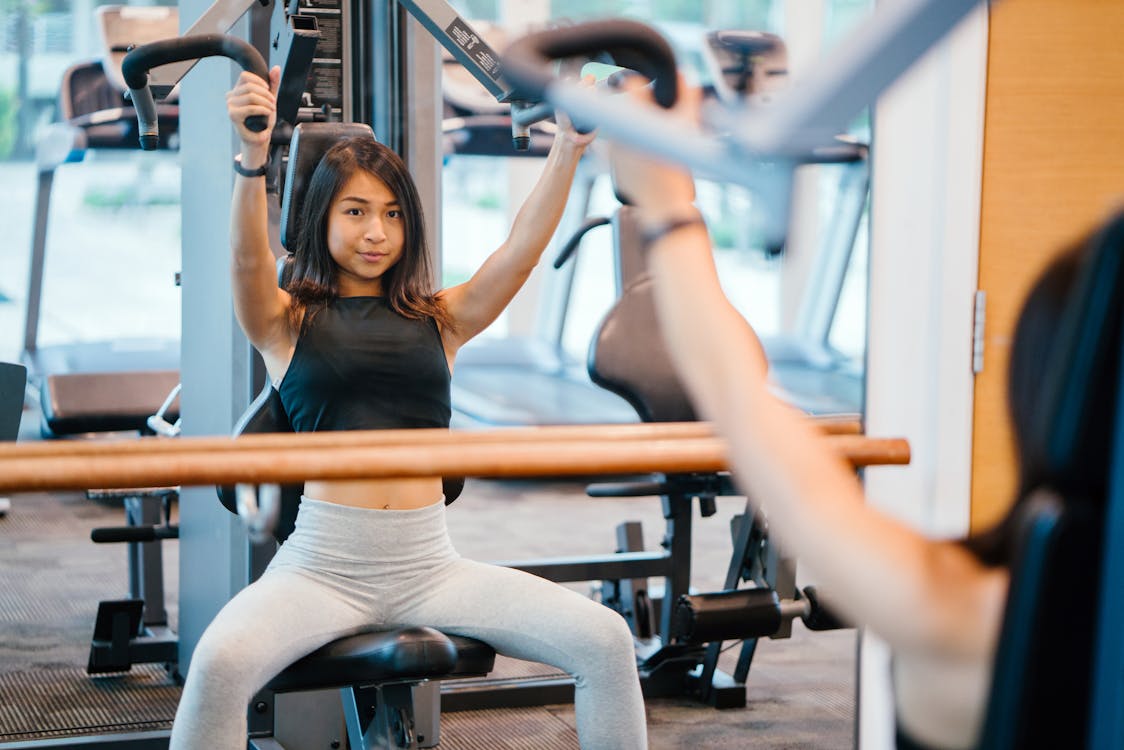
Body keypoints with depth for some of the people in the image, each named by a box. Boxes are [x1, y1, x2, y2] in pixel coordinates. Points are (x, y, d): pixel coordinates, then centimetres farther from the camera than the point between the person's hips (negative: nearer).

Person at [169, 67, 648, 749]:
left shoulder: (440, 320, 14)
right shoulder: (287, 321, 8)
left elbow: (524, 249, 1)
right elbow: (248, 259, -13)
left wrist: (568, 149, -15)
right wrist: (253, 159, -32)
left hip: (430, 563, 3)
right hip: (322, 564, -3)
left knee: (606, 641, -15)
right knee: (221, 662, -34)